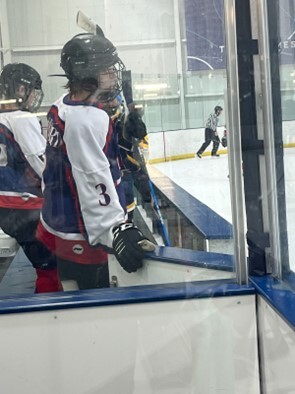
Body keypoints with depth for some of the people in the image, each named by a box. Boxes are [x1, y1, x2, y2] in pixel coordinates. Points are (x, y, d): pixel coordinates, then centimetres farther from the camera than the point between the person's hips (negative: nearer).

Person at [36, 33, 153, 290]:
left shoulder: (62, 107, 5)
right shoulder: (88, 119, -25)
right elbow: (94, 183, -31)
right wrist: (117, 232, -34)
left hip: (60, 224, 10)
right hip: (80, 237, -10)